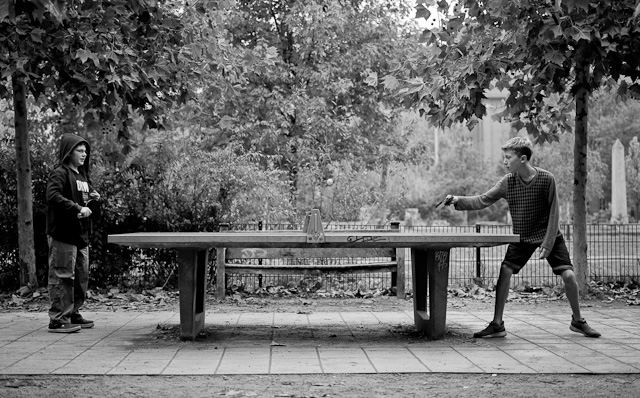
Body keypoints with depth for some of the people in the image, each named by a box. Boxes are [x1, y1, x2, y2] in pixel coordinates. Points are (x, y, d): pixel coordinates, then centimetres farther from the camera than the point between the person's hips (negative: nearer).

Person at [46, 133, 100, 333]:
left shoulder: (82, 174, 18)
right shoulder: (59, 173, -10)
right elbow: (53, 196, -25)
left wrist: (92, 196, 10)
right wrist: (77, 209, -26)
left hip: (81, 233, 9)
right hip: (63, 234, -9)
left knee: (81, 277, 14)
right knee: (62, 276, -6)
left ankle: (73, 314, 25)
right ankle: (58, 319, -2)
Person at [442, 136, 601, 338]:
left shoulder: (546, 179, -19)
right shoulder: (507, 182, -12)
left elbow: (554, 213, -14)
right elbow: (482, 201, -9)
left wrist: (548, 243, -17)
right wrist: (458, 200, -24)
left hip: (549, 234, -2)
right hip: (522, 237, 2)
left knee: (568, 275, -10)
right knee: (504, 271, -15)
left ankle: (578, 321, 15)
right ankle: (497, 325, -7)